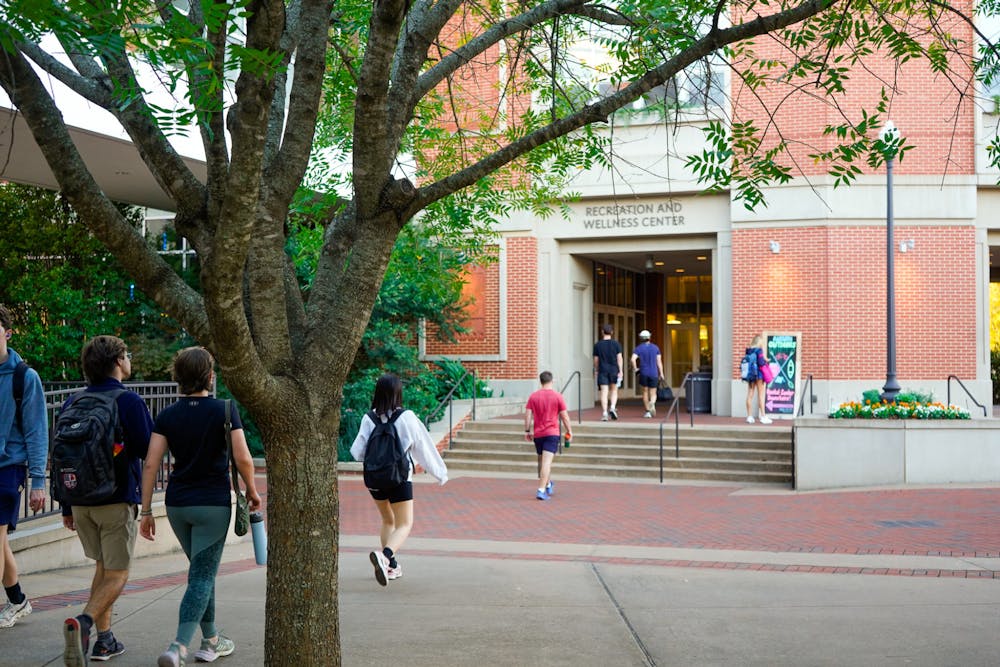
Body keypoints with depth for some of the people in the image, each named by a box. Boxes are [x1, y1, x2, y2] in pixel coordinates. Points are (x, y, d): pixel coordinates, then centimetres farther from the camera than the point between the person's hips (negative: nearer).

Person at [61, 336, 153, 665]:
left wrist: (67, 507, 16)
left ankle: (104, 639, 19)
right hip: (117, 501, -6)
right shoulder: (129, 401, -12)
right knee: (117, 573, 1)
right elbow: (148, 452, -13)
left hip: (81, 500, 6)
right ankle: (83, 622, -21)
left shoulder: (73, 402, 7)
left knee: (102, 567, 20)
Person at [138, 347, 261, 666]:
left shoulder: (168, 415, 2)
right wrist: (252, 491, 3)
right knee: (201, 577, -2)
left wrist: (146, 511, 1)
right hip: (213, 504, -4)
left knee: (203, 571, 21)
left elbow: (150, 464, -3)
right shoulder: (225, 410, -8)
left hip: (177, 505, 4)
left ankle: (211, 641, 29)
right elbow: (243, 459, -14)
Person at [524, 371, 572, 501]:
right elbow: (564, 416, -2)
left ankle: (548, 485, 36)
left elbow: (528, 414, -1)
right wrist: (569, 431, 9)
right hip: (552, 433, -3)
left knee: (542, 461, 19)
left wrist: (527, 430, 7)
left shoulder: (533, 396, 2)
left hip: (537, 434, 3)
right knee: (547, 462, -9)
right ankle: (541, 491, -18)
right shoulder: (557, 396, -4)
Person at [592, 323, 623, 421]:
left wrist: (596, 371, 17)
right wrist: (620, 371, -2)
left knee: (604, 392, -1)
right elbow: (619, 358, -4)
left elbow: (596, 360, 4)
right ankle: (612, 408, -7)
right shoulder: (616, 344, -1)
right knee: (614, 391, 13)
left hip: (603, 371, 0)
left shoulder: (597, 345, 0)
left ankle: (604, 413, -6)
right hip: (614, 370, 0)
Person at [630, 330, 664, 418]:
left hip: (643, 373, -1)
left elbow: (633, 359, -17)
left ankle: (648, 412, 12)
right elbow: (659, 361, 1)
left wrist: (635, 368, -1)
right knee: (653, 394, 6)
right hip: (654, 374, 1)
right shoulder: (655, 348, 4)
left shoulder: (638, 348, -2)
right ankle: (652, 403, -27)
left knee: (645, 392, 15)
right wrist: (661, 374, 6)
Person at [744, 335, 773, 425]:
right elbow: (761, 362, -18)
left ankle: (749, 416, 8)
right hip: (758, 374, -6)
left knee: (750, 395, 6)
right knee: (761, 395, -1)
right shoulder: (759, 350, -12)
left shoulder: (748, 350, 7)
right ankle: (763, 416, 1)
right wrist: (765, 360, 1)